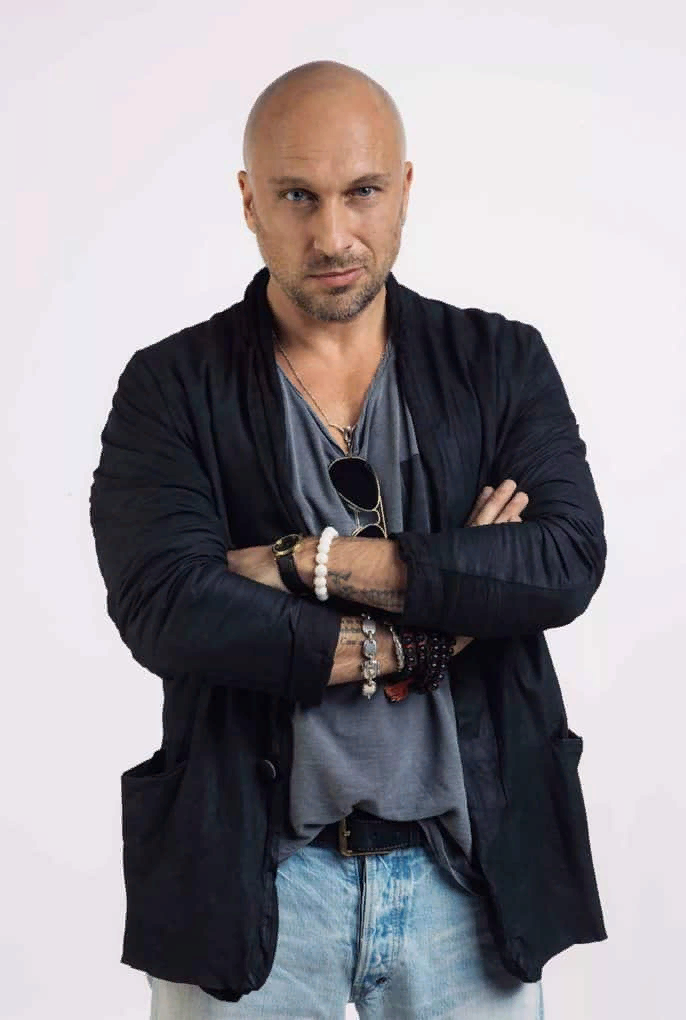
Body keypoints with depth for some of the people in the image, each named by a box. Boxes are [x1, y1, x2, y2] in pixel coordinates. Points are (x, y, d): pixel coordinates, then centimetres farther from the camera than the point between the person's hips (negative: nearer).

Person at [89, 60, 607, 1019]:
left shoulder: (502, 363, 2)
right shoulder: (172, 390, -3)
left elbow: (569, 561, -12)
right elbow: (166, 610, -16)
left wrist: (315, 562, -16)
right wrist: (422, 631, -13)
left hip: (472, 869, 2)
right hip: (252, 876, -1)